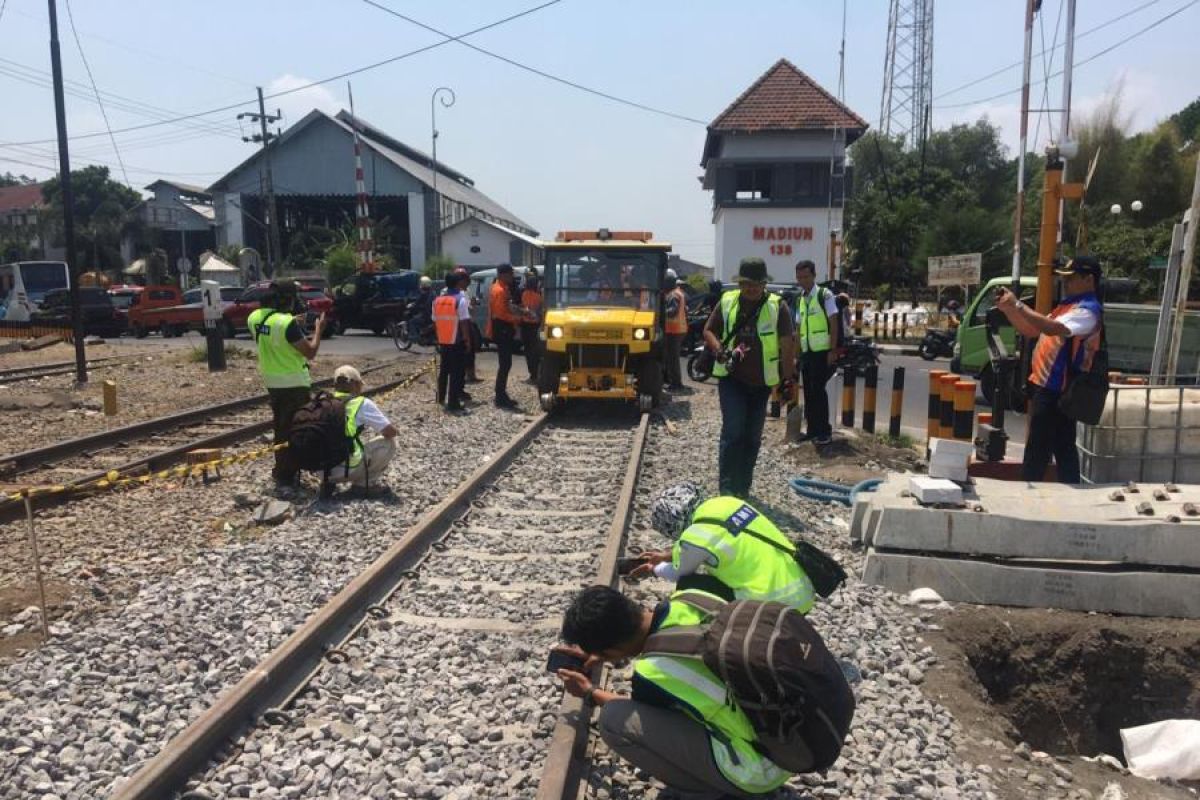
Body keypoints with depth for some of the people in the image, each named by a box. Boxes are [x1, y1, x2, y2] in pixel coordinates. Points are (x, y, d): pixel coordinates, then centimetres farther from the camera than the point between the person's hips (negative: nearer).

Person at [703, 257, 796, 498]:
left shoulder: (777, 306, -4)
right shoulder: (726, 301, 1)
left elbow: (787, 344, -5)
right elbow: (709, 331, 8)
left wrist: (788, 377, -10)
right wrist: (720, 351, -12)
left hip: (761, 381, 1)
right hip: (731, 378, -1)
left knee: (752, 436, 9)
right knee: (733, 430, -12)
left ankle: (742, 487, 22)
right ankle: (727, 488, -6)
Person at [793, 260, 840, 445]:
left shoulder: (824, 295, -7)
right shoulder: (800, 299, 13)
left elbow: (834, 323, -10)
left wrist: (833, 350, -15)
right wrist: (797, 352, 14)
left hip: (822, 351, -7)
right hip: (806, 352, 7)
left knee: (818, 390, -8)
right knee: (808, 392, 9)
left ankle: (825, 431, 1)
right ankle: (812, 430, 18)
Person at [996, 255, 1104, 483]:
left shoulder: (1088, 310, -14)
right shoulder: (1067, 306, 18)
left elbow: (1053, 328, -32)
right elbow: (1030, 330, 20)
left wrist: (1018, 305, -28)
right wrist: (1008, 310, 4)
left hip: (1056, 391, -10)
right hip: (1047, 387, 10)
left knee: (1037, 451, -5)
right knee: (1063, 448, 15)